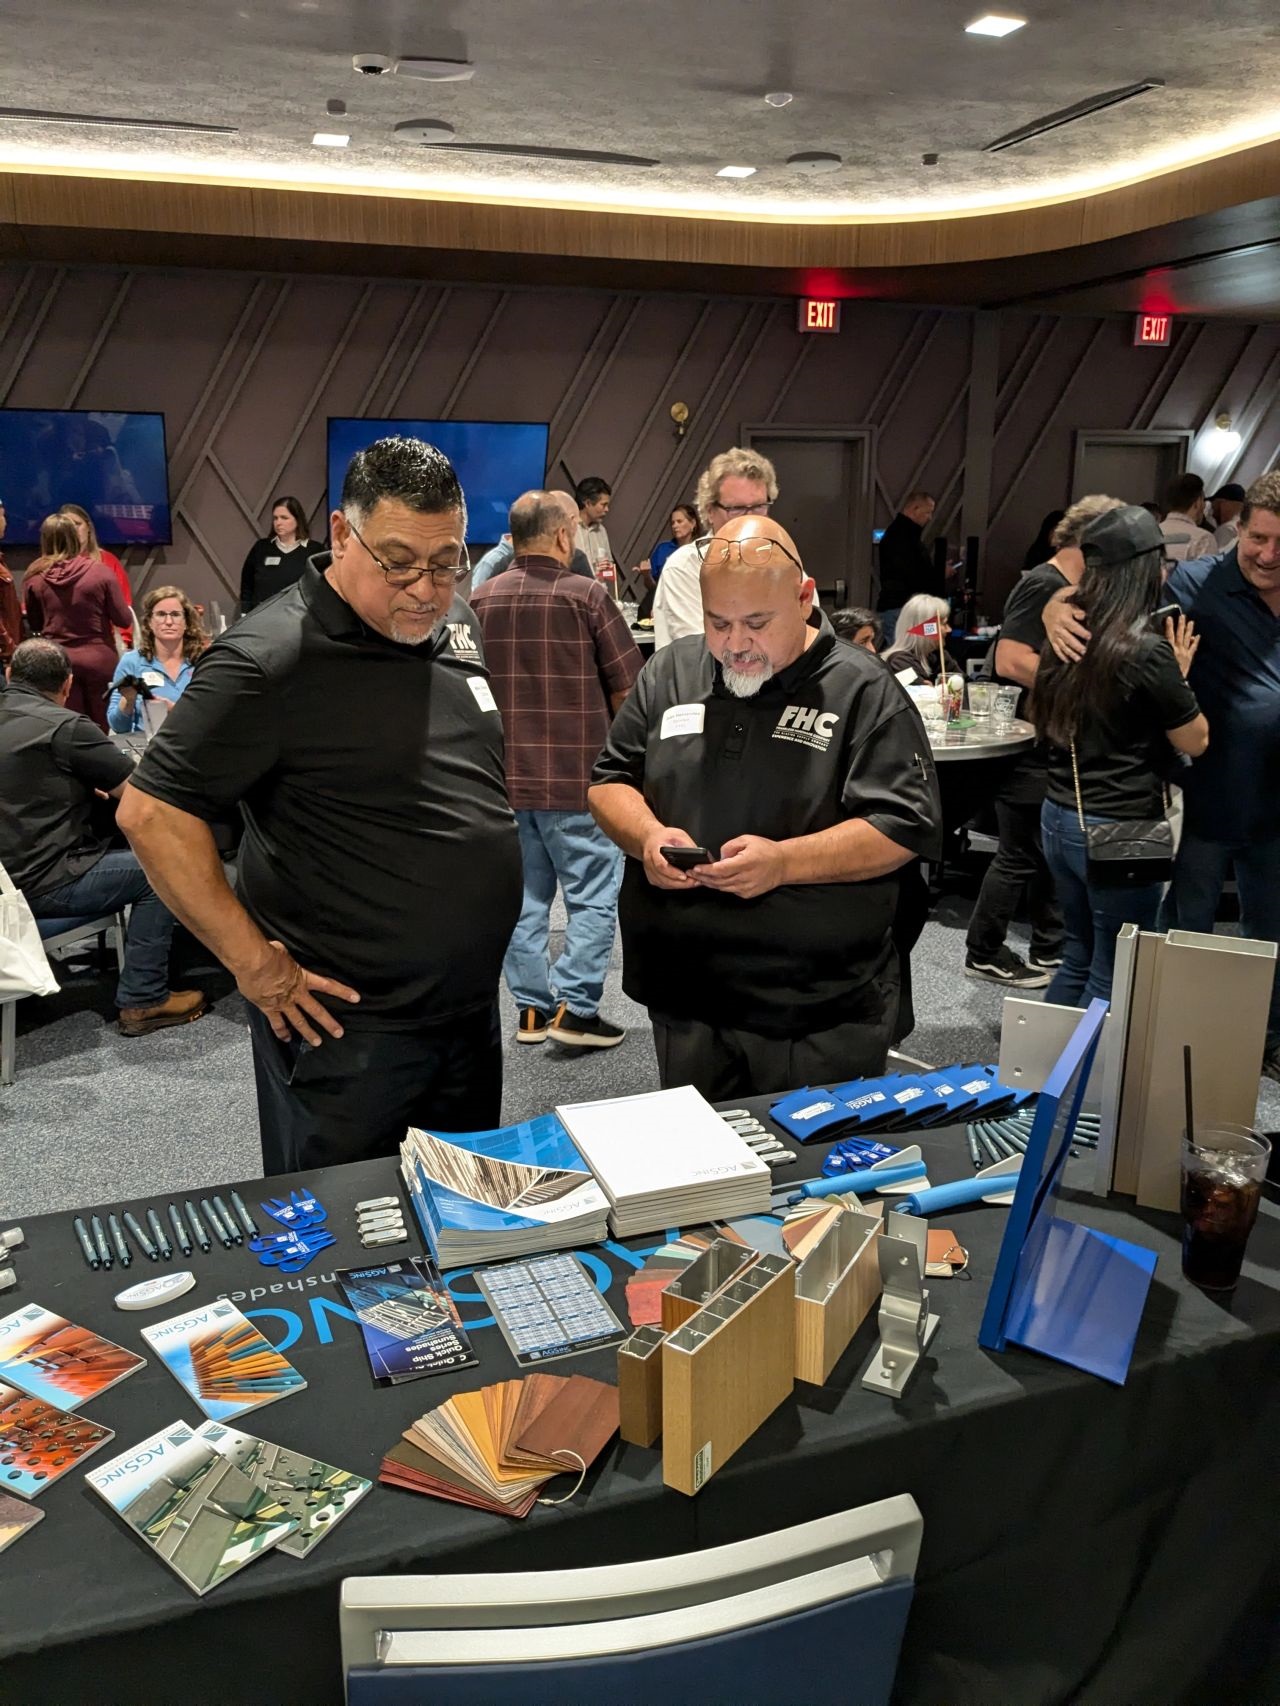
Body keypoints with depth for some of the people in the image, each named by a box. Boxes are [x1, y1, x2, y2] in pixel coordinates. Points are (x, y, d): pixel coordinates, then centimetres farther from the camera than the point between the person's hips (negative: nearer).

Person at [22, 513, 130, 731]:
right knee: (104, 731, 9)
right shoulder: (100, 571, -9)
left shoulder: (34, 577, -4)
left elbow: (34, 625, 7)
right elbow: (124, 620, -5)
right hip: (99, 659, -1)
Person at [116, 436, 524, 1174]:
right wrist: (255, 964, -18)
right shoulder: (273, 658, -19)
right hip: (349, 1024, -7)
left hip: (473, 1003, 7)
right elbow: (153, 812, -19)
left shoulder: (455, 623, 4)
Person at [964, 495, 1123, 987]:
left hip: (1058, 749, 10)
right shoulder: (1044, 584, -16)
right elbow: (1010, 661, -27)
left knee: (1050, 855, 17)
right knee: (1020, 857, -1)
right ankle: (985, 954, 12)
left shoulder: (1072, 590, 14)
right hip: (1031, 748, -10)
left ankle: (1049, 951, 28)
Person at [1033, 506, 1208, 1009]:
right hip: (1118, 832, -8)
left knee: (1080, 959, 20)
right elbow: (1196, 741, -7)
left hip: (1059, 817, 8)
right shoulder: (1146, 651, -18)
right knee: (1114, 979, 5)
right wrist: (1178, 673, 5)